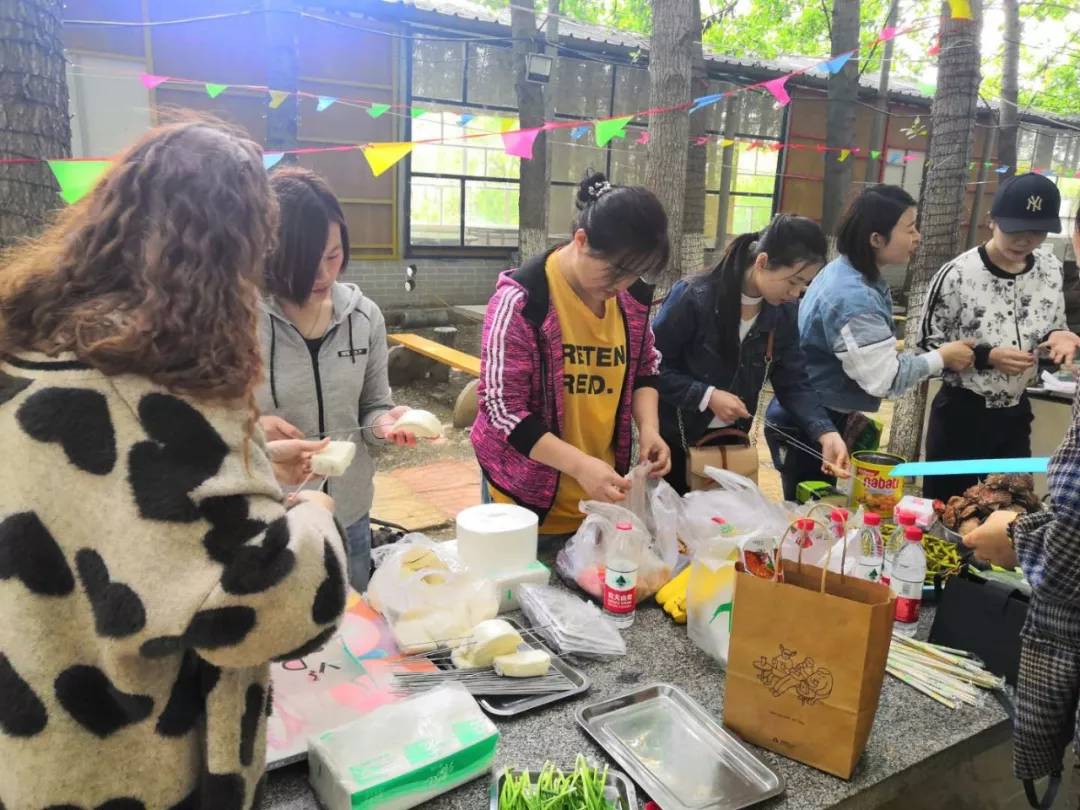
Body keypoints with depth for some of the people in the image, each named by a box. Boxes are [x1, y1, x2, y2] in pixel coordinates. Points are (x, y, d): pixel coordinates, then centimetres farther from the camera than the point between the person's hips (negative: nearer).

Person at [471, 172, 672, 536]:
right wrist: (580, 465, -27)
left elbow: (645, 369, 13)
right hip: (528, 490, -5)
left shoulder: (633, 296, -2)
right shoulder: (522, 298, -20)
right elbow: (503, 408, -20)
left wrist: (648, 427, -6)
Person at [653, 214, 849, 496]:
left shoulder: (783, 313, -5)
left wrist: (826, 433, -18)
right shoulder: (693, 298, -22)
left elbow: (793, 383, -3)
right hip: (676, 440, -5)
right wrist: (707, 396, -26)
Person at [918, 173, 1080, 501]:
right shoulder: (957, 275, -17)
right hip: (960, 413, -5)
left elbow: (1052, 326, 12)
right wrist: (987, 357, -23)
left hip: (1015, 414, 5)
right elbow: (927, 345, -11)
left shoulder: (1050, 269, -1)